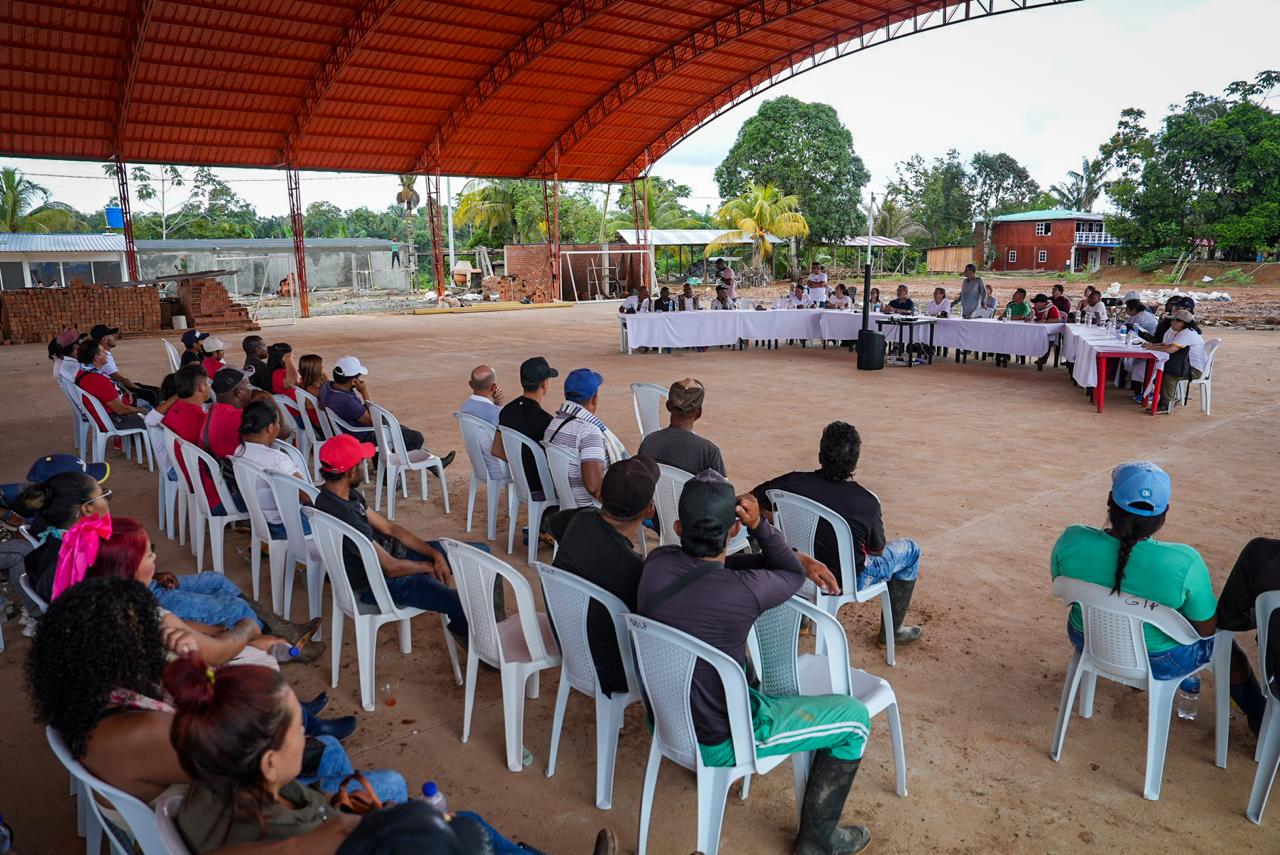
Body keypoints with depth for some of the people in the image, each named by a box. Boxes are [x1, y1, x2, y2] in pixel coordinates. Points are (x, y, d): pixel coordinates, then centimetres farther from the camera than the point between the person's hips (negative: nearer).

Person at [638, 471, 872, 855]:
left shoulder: (657, 562, -15)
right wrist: (758, 524, -20)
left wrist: (797, 558, -1)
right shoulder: (743, 592, -32)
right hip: (718, 742, -6)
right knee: (855, 717, 7)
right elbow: (794, 576, -9)